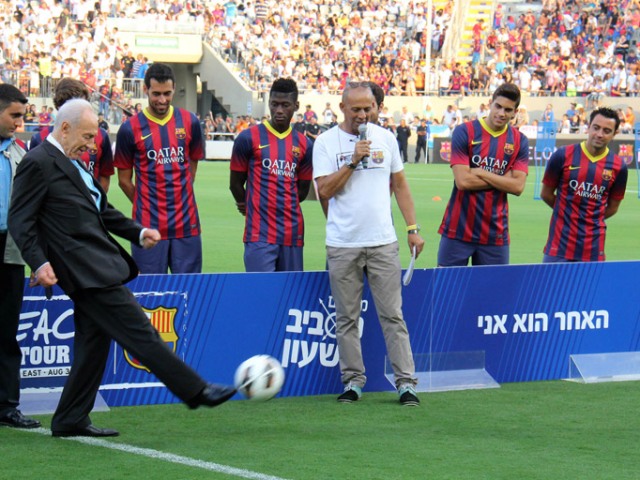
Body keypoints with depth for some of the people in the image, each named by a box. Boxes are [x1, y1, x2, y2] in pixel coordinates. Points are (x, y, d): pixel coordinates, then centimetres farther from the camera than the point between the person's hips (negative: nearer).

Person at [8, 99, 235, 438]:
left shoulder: (72, 163, 21)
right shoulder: (38, 164, -9)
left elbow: (101, 210, 30)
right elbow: (20, 220, -12)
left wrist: (138, 233, 18)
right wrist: (39, 263, -22)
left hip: (97, 265, 11)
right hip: (83, 268, -11)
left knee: (94, 344, 12)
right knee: (138, 331, -9)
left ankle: (70, 421, 18)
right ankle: (195, 391, -8)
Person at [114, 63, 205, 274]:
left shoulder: (189, 122, 5)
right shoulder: (130, 128, -3)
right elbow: (124, 179, 5)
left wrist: (179, 198, 13)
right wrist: (146, 206, 8)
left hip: (186, 225, 2)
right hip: (149, 226, -2)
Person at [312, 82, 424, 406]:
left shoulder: (385, 138, 9)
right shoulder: (326, 142, 1)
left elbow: (400, 185, 14)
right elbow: (325, 190, -8)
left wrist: (413, 228, 8)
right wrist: (353, 161, -16)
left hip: (383, 242, 1)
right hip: (342, 245, -1)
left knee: (392, 314, -1)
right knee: (347, 317, 4)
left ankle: (406, 381, 1)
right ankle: (353, 380, 13)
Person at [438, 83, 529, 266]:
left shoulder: (519, 141, 5)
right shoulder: (464, 132, -3)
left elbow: (518, 186, -5)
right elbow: (462, 181, -11)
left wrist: (481, 173, -9)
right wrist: (502, 179, -5)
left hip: (495, 233, 2)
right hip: (459, 230, -2)